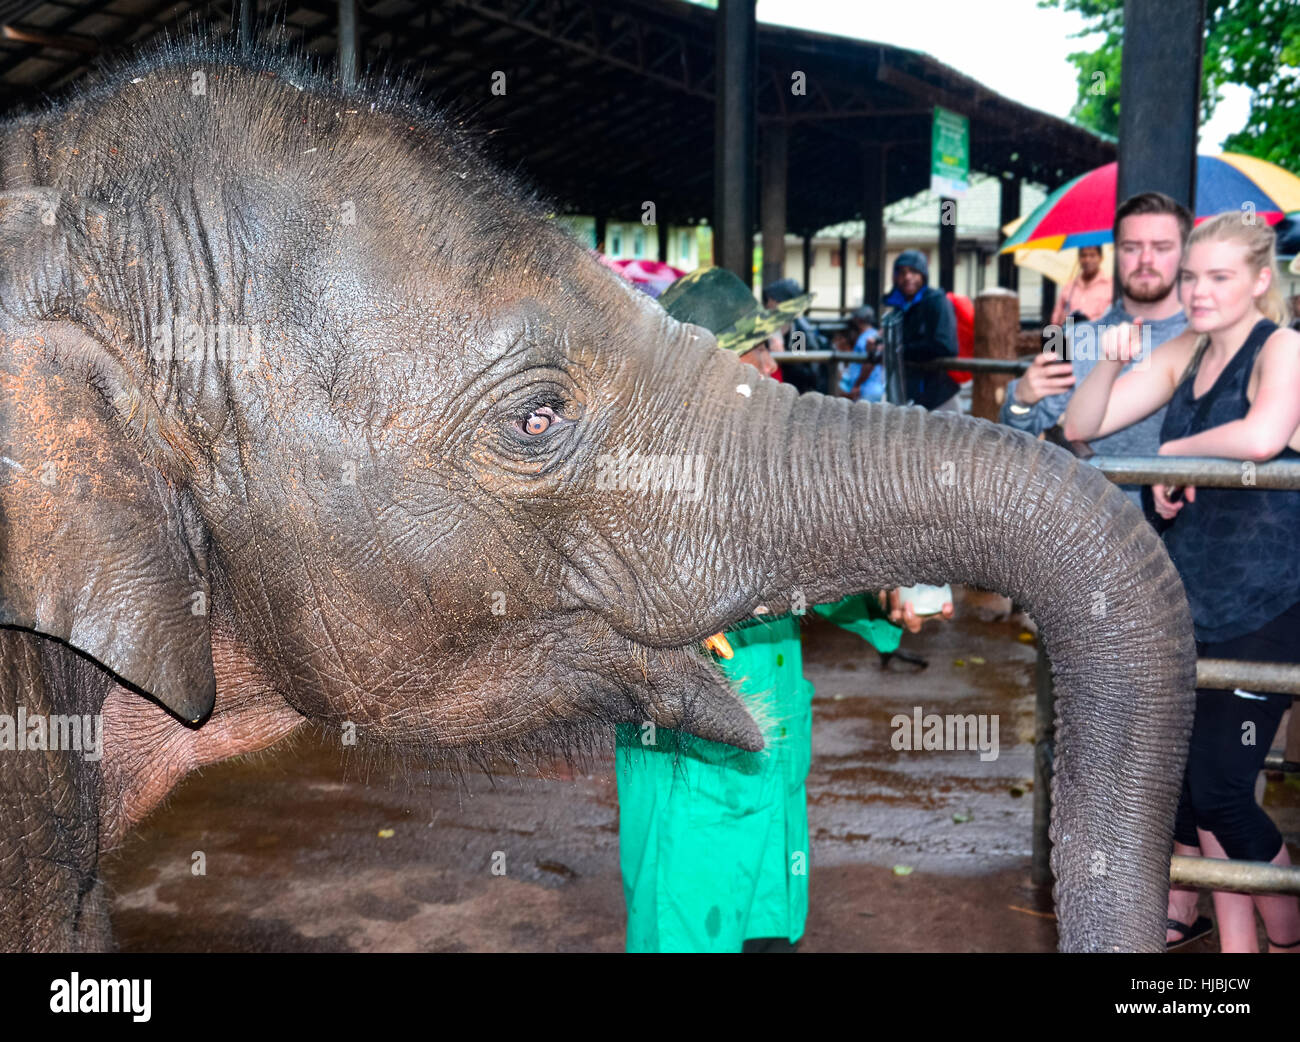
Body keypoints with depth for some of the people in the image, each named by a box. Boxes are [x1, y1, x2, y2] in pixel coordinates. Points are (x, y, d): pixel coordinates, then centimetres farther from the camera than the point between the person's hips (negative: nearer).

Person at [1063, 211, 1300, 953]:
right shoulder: (1184, 356, 9)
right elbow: (1081, 426, 8)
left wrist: (1174, 452, -15)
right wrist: (1110, 363, -10)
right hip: (1188, 602, 7)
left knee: (1220, 792, -3)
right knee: (1183, 775, 11)